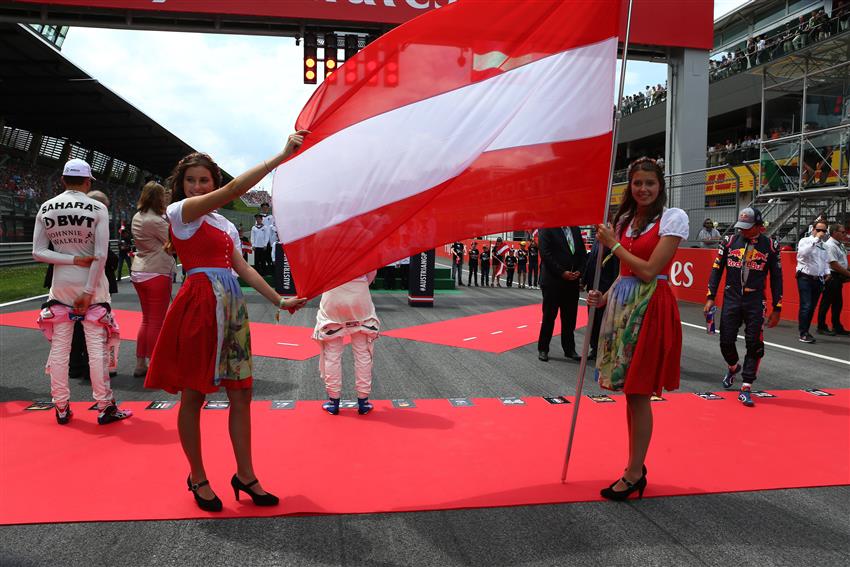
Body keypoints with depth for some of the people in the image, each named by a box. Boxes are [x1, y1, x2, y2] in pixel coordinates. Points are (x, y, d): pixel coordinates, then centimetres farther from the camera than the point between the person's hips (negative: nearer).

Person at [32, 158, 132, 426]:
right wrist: (88, 291, -10)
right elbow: (101, 256, -14)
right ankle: (105, 407, 7)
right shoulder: (97, 209, -9)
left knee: (59, 347, 10)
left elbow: (38, 252, -3)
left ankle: (61, 408, 17)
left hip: (61, 284, 3)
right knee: (97, 346, 2)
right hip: (91, 283, -3)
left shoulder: (46, 208, 1)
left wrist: (72, 259, -7)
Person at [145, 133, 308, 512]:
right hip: (199, 305, -7)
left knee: (241, 394, 7)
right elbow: (233, 189, -15)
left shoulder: (225, 225, 19)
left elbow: (243, 268, 14)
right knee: (193, 396, 3)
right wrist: (282, 156, -18)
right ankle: (198, 479, 18)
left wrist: (279, 299, 4)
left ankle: (245, 476, 17)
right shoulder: (181, 211, -3)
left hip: (231, 308, 7)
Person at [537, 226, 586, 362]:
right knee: (549, 316, 3)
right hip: (553, 281, -5)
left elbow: (582, 253, 12)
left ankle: (569, 349, 19)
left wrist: (579, 271, -4)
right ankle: (543, 349, 14)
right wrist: (562, 272, -15)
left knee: (570, 317, 8)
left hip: (572, 281, 5)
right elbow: (545, 253, -13)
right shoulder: (548, 228, -5)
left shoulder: (575, 229, 11)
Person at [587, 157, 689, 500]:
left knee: (639, 393, -3)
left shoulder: (673, 218, -7)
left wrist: (613, 244, -7)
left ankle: (634, 476, 9)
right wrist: (605, 297, 3)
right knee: (629, 390, 12)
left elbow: (648, 271, -15)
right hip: (622, 304, 7)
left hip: (651, 308, -6)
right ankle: (636, 465, 25)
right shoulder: (624, 220, 13)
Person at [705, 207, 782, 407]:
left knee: (754, 345, -6)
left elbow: (776, 278, 5)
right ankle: (733, 367, 35)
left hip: (755, 302, -1)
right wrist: (711, 297, 1)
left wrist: (776, 308, 3)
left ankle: (745, 389, 2)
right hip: (731, 298, 1)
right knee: (726, 341, 2)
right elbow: (716, 269, 8)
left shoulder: (770, 246, 1)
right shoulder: (730, 242, 4)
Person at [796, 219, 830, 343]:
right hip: (805, 278, -6)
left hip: (818, 280, 6)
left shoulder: (823, 245, 16)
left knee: (812, 307, 9)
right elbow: (803, 252, -25)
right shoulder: (805, 241, -3)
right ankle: (803, 334, -10)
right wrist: (816, 239, -21)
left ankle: (806, 331, 18)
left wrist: (827, 272, 5)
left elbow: (825, 261, 23)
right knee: (806, 306, -13)